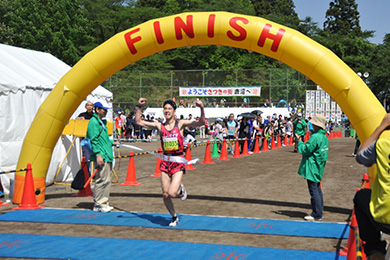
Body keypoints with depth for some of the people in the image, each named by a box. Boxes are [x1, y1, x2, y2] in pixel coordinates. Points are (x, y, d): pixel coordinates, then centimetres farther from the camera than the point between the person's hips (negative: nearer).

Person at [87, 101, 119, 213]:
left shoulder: (102, 122, 20)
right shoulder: (93, 122, -10)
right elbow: (93, 140, -17)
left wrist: (112, 142, 18)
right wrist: (98, 154, -21)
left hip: (107, 156, 10)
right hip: (101, 157, -10)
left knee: (107, 180, 12)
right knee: (102, 180, -8)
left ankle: (104, 203, 19)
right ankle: (98, 204, -1)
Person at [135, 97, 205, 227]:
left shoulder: (180, 124, -1)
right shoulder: (159, 126, 6)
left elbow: (201, 122, -9)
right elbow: (139, 122, 8)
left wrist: (201, 108, -24)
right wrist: (139, 107, -1)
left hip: (178, 162, -3)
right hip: (165, 162, 3)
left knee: (172, 193, -16)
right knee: (165, 195, 5)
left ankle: (180, 189, 21)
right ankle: (174, 217, 29)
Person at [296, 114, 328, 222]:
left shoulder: (315, 137, -20)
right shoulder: (324, 137, 11)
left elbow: (305, 150, -15)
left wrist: (299, 141, -2)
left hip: (312, 168, -10)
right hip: (319, 168, 10)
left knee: (314, 190, -5)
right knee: (317, 189, 15)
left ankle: (317, 215, -2)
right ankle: (318, 212, 22)